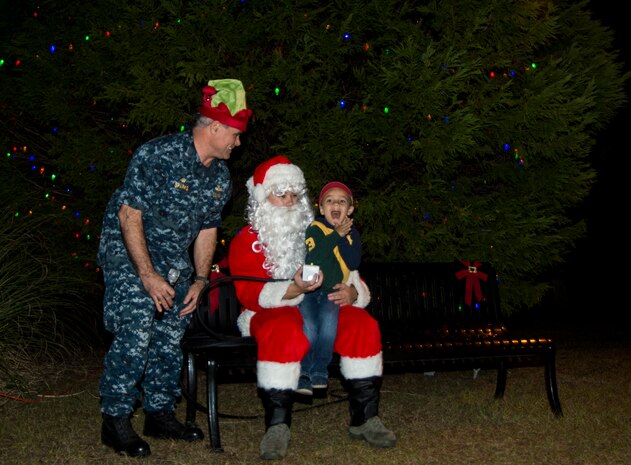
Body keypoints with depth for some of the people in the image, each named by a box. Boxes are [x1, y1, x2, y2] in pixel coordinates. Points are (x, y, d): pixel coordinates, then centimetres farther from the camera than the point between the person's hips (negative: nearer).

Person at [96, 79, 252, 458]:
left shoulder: (220, 176, 2)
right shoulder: (158, 155, -22)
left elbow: (207, 228, 11)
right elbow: (129, 214, -23)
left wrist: (200, 280, 4)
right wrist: (148, 275, -24)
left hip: (174, 260, 7)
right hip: (129, 252, -7)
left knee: (171, 334, 8)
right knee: (135, 333, -16)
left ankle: (160, 413, 21)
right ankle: (116, 420, -4)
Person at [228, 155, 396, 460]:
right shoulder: (247, 241, 4)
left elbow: (350, 277, 18)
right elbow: (250, 294, -11)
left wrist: (352, 292, -9)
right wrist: (294, 290, -29)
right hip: (272, 313, -4)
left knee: (363, 324, -24)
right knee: (284, 330, -39)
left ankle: (364, 418, -15)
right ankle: (277, 425, -32)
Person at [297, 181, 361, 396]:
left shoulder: (352, 233, 11)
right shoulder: (314, 228, 0)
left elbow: (354, 263, -5)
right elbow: (315, 258, -17)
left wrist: (344, 238, -11)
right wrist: (337, 235, -16)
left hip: (333, 291, 2)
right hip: (308, 288, -2)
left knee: (329, 320, -29)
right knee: (309, 326, -28)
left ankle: (319, 371, -11)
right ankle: (303, 373, -11)